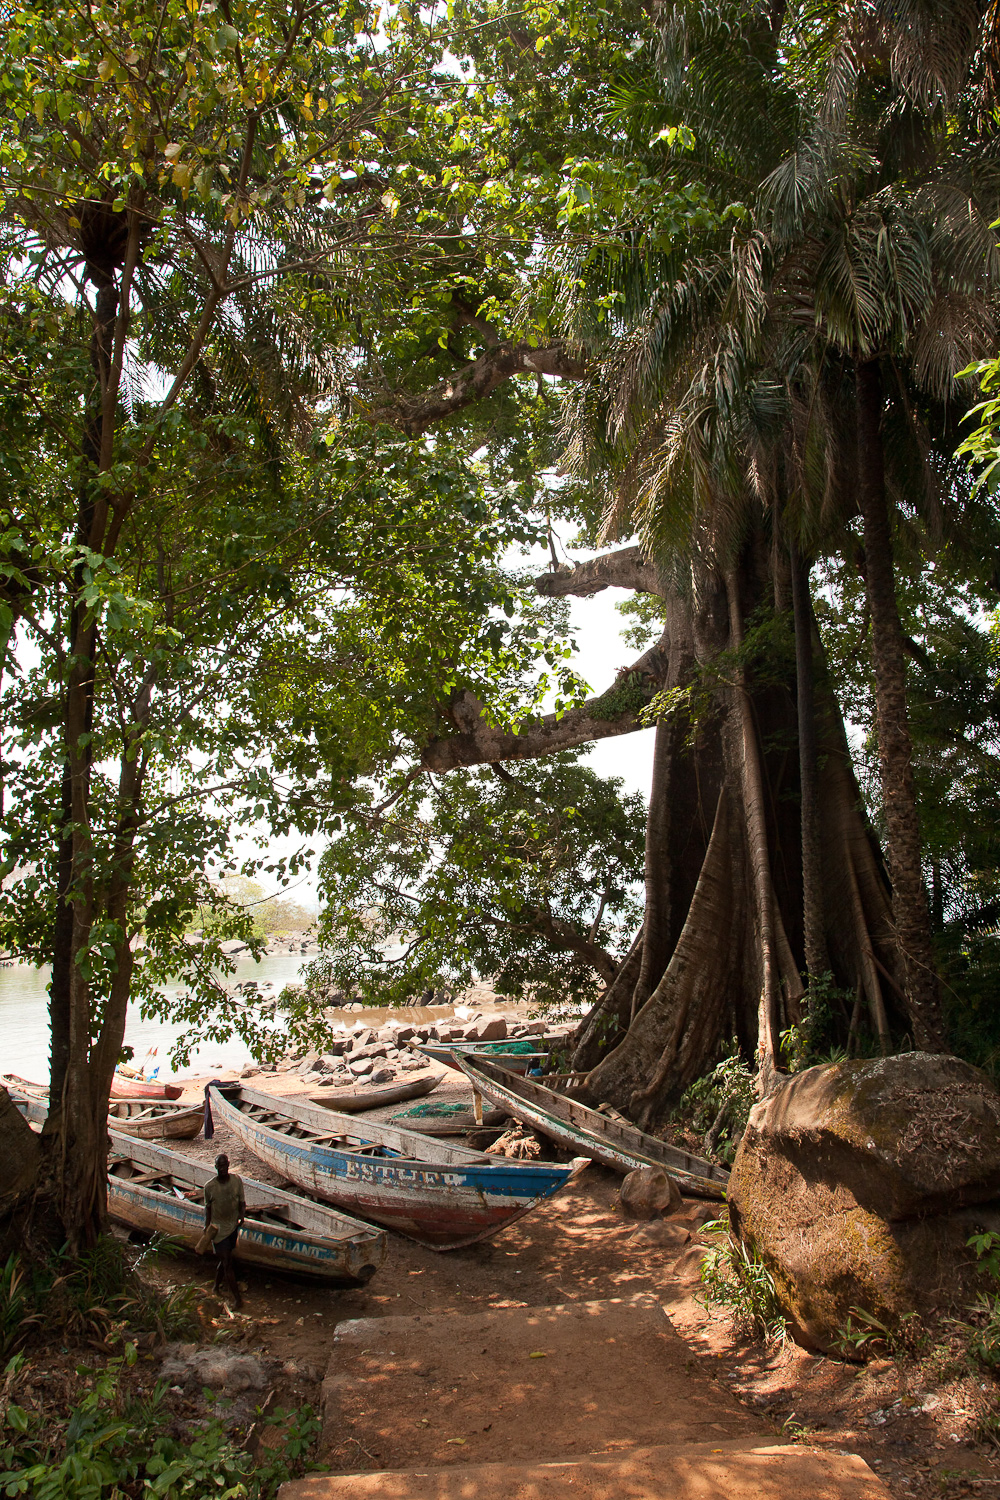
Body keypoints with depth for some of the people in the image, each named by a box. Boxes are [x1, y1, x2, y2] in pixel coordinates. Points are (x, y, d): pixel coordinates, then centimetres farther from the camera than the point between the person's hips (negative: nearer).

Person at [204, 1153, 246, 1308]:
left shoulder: (237, 1180, -6)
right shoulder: (209, 1186, -11)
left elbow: (242, 1201, 1)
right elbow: (208, 1207, 2)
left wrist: (242, 1215, -14)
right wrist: (207, 1226, -3)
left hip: (233, 1226, 3)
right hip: (218, 1228, -3)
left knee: (225, 1259, 17)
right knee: (227, 1263, -5)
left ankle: (217, 1286, 41)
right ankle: (237, 1297, 1)